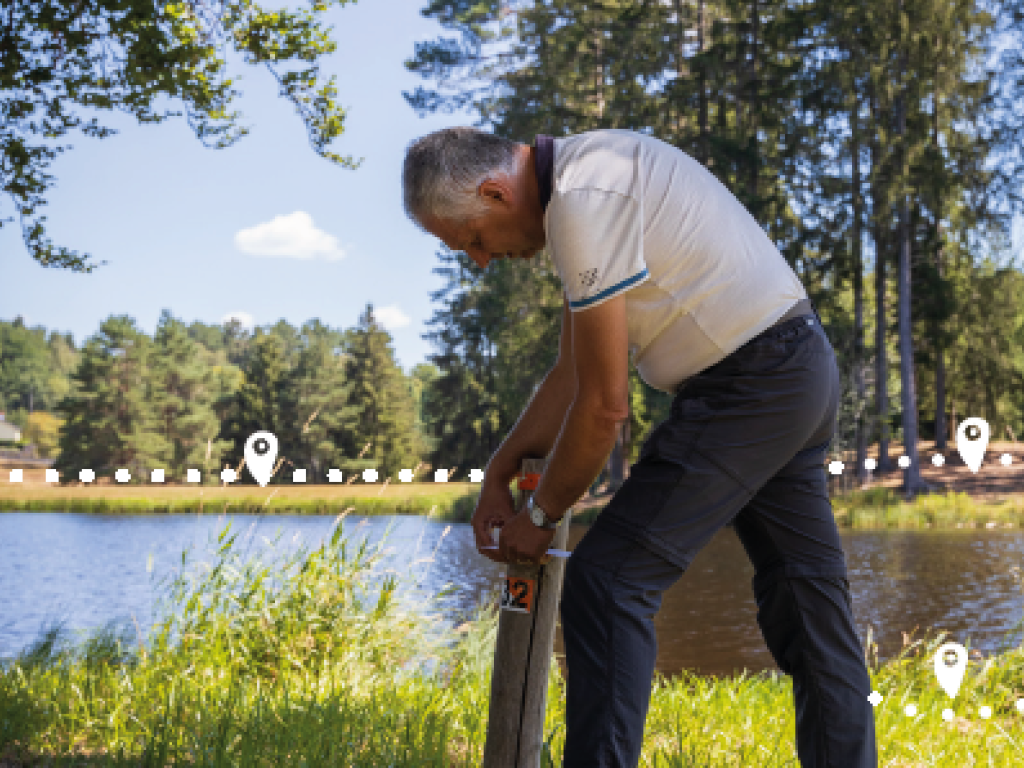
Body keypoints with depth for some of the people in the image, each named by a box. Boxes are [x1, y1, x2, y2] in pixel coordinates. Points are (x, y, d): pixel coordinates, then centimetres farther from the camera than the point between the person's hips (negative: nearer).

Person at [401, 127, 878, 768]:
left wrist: (542, 514, -4)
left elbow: (603, 405, -18)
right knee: (806, 593, 14)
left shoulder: (585, 200, -21)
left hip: (748, 388, -11)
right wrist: (498, 477, 15)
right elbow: (574, 371, 16)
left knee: (609, 579, -11)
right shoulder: (581, 175, 11)